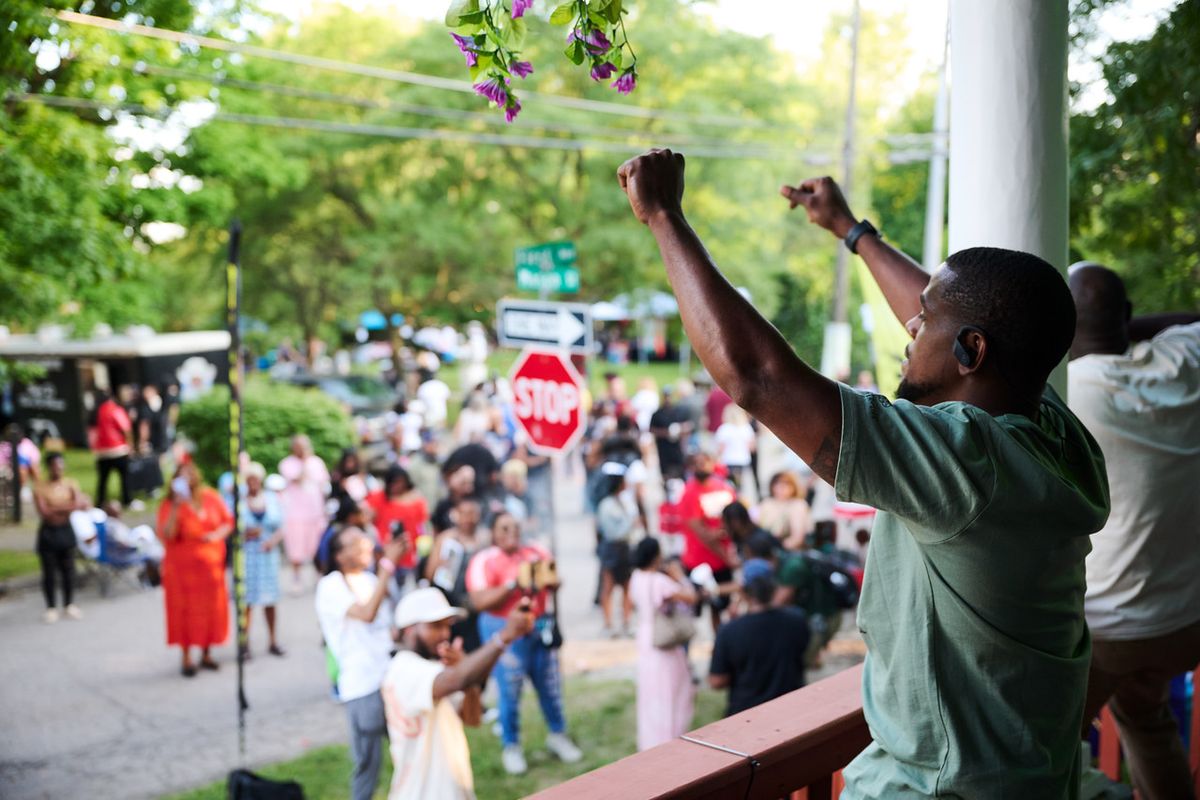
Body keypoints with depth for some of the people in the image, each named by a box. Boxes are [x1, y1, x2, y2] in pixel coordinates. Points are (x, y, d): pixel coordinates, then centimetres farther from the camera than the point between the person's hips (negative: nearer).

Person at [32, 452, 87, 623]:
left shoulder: (70, 484, -1)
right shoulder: (40, 489, -11)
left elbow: (82, 503, -12)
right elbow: (44, 512, -20)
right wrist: (64, 507, -30)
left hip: (66, 530, 3)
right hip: (48, 533, -3)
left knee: (68, 570, 11)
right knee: (49, 572, 5)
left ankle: (69, 604, 25)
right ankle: (51, 607, 18)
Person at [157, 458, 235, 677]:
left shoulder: (211, 497, 1)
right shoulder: (170, 504, -7)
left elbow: (228, 521, 9)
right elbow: (166, 535, -20)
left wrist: (218, 534, -11)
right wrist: (176, 507, -27)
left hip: (211, 564, 3)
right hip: (182, 566, -3)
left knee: (211, 610, 8)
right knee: (185, 612, 2)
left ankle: (206, 654, 23)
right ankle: (186, 659, 13)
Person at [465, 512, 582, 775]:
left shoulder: (536, 553, 6)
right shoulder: (484, 561, -8)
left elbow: (555, 581, 10)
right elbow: (480, 601, -17)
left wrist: (551, 580, -14)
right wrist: (513, 585, -24)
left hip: (540, 627, 4)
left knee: (550, 685, 10)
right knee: (510, 691, 1)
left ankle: (558, 735, 31)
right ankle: (511, 747, 19)